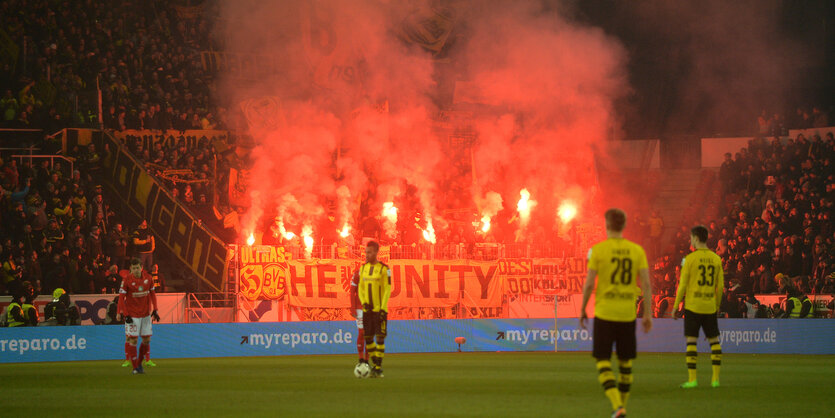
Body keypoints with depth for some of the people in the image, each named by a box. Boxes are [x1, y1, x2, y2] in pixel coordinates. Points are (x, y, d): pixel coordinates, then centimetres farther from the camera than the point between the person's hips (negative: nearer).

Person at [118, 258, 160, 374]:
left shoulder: (148, 278, -1)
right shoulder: (126, 279, -12)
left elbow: (152, 294, 11)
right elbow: (121, 298, -10)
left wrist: (154, 310, 6)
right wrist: (125, 314, -16)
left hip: (146, 314, 4)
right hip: (132, 314, -4)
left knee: (147, 339, 6)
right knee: (132, 340, -6)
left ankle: (139, 363, 24)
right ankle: (135, 368, 2)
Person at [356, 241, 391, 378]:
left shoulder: (384, 269, -6)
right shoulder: (363, 268, 9)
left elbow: (387, 290, -8)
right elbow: (360, 288, 12)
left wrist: (383, 309, -14)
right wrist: (364, 302, -5)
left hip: (380, 310, -5)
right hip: (367, 310, 5)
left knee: (380, 337, -7)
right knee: (368, 338, 6)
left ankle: (379, 368, -4)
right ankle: (375, 365, 19)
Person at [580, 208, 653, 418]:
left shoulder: (598, 250, -6)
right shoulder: (637, 250, 2)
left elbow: (589, 284, -7)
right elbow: (646, 284, -2)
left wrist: (582, 310, 6)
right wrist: (648, 314, 3)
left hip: (604, 314, -3)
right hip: (628, 314, 3)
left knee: (603, 362, 0)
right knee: (625, 362, 16)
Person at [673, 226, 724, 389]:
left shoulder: (690, 258, -6)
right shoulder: (716, 259, 7)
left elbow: (682, 285, -6)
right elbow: (720, 286, 9)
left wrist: (676, 306, 2)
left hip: (692, 306, -4)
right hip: (710, 307, 4)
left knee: (691, 341, -2)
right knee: (714, 340, 10)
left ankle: (692, 379, -6)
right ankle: (716, 378, 6)